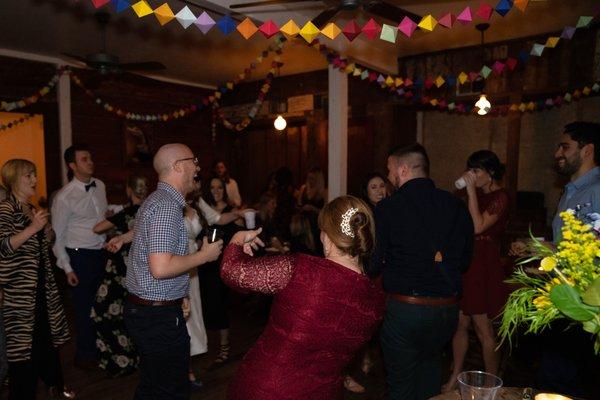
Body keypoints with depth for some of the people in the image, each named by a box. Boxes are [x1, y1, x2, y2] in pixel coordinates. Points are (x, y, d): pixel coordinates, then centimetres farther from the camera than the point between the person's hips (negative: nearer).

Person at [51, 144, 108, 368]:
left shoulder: (100, 186, 5)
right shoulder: (64, 197, -12)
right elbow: (57, 236, -8)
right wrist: (67, 268, -10)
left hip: (102, 253, 6)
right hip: (80, 257, -5)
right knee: (85, 307, 5)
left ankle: (101, 348, 33)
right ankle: (84, 356, 26)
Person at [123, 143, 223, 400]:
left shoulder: (157, 200, 12)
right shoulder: (167, 206, -21)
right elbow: (160, 268, -30)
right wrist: (204, 255, -15)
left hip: (142, 309, 10)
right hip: (159, 316, -10)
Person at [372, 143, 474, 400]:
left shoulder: (388, 208, -14)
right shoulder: (456, 206, -1)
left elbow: (373, 264, -11)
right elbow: (465, 261, 7)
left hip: (404, 309, -4)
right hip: (447, 309, 5)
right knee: (430, 362, 30)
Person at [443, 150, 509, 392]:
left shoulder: (500, 197, -11)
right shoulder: (478, 194, 12)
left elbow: (478, 226, -24)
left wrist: (471, 191, -21)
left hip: (484, 267, -7)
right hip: (465, 263, 7)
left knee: (484, 330, 3)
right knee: (460, 324, 13)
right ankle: (455, 377, 25)